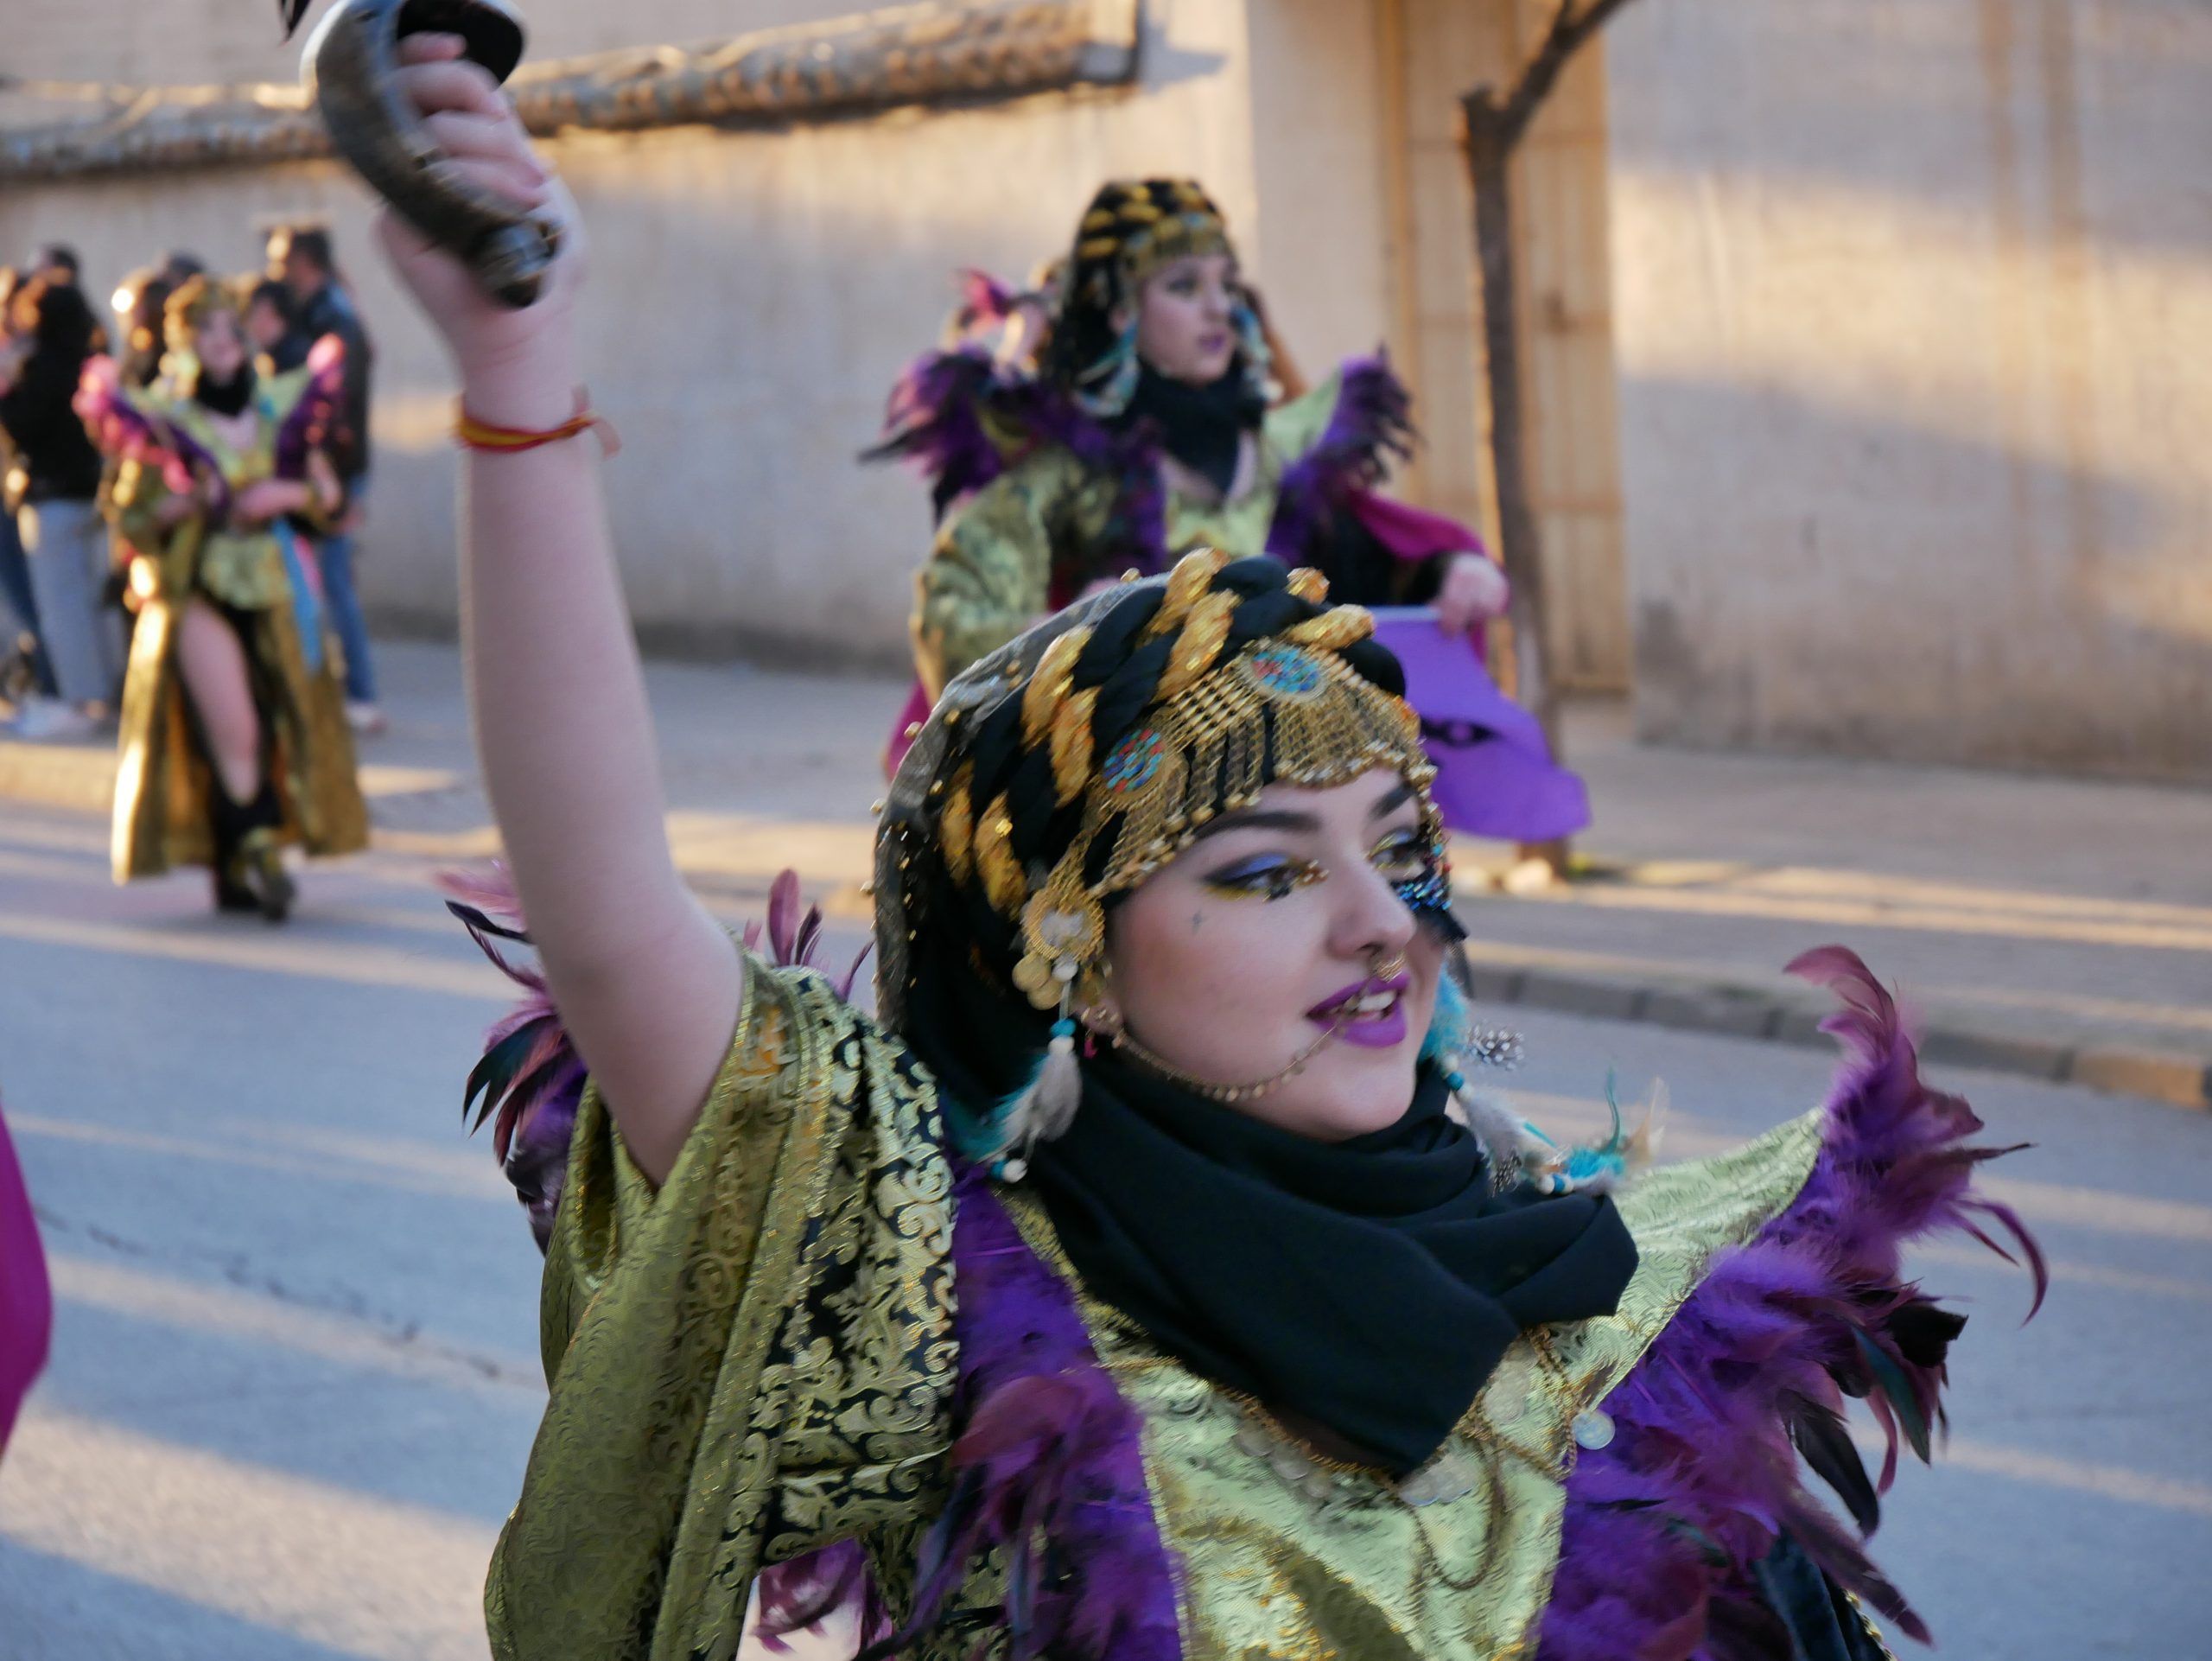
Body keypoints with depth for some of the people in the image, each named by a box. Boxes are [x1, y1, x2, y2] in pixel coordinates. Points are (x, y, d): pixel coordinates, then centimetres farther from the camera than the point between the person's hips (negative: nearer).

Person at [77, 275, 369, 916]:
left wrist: (287, 494, -8)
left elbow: (327, 494, 12)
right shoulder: (160, 418, 1)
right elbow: (129, 518, 0)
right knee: (234, 730, -14)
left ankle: (235, 868, 11)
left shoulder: (279, 407, 10)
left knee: (277, 727, -1)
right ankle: (257, 852, -7)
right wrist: (181, 504, -17)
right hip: (196, 590, -3)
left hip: (273, 590, 3)